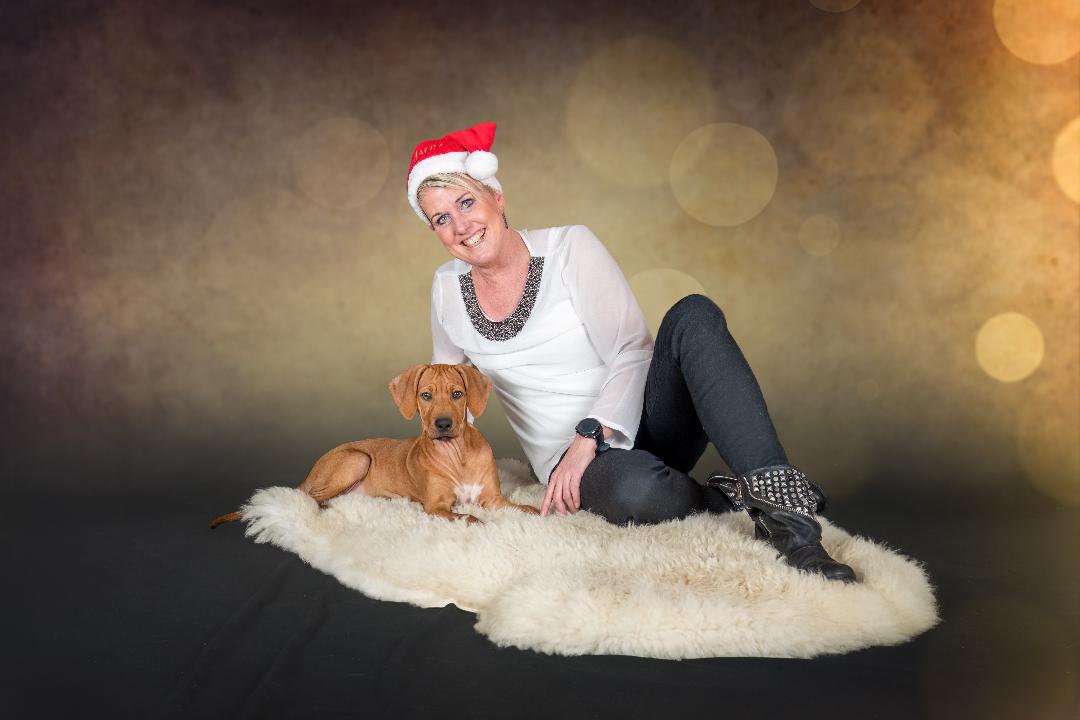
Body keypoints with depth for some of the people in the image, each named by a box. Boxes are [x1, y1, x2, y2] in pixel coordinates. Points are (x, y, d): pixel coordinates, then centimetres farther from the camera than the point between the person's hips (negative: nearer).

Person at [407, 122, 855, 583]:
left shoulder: (569, 247, -4)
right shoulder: (448, 288, 4)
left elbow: (632, 354, -10)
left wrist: (588, 436, -22)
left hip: (640, 419, 0)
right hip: (573, 459, 0)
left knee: (693, 316, -31)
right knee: (634, 489, -40)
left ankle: (778, 498, -38)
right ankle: (734, 504, -10)